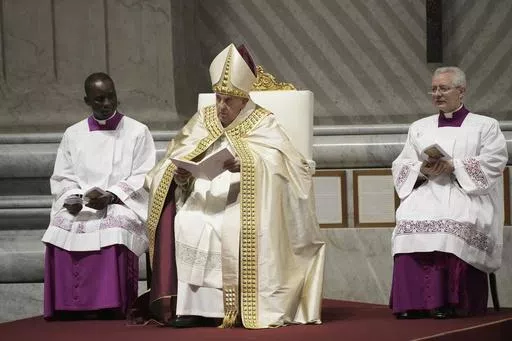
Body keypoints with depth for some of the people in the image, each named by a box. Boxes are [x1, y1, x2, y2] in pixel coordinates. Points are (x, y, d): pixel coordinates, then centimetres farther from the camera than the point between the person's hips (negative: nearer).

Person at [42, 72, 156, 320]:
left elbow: (144, 178, -1)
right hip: (79, 206, 3)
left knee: (112, 227, -38)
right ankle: (69, 306, -27)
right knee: (62, 225, -31)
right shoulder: (73, 135, 16)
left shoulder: (137, 132, 7)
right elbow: (62, 178, 14)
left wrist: (110, 196, -14)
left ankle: (109, 306, -32)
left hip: (122, 206, -3)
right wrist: (72, 197, -9)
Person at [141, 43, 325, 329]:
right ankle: (190, 304, -25)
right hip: (204, 197, 3)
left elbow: (280, 161, -13)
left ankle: (243, 306, -27)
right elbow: (177, 160, 9)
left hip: (244, 198, -3)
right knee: (182, 223, -27)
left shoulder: (263, 123, 4)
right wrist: (180, 174, -15)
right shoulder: (202, 121, 15)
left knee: (236, 227, -35)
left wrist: (245, 164, -29)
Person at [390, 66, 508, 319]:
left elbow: (494, 163, -1)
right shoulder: (419, 128, 26)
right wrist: (422, 169, -5)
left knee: (454, 223, -38)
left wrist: (453, 165, -11)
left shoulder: (485, 126, 15)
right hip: (427, 192, 3)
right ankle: (412, 301, -36)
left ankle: (448, 301, -36)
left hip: (467, 194, -3)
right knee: (410, 221, -33)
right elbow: (400, 166, 18)